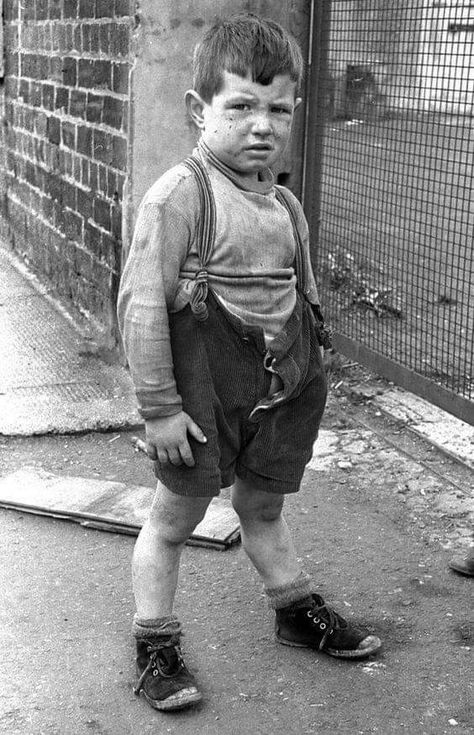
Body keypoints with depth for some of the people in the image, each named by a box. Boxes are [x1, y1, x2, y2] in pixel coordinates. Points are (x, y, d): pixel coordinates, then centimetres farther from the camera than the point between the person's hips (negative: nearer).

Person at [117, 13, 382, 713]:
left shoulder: (286, 206, 5)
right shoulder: (179, 195, -17)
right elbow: (141, 304, -18)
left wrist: (306, 378, 17)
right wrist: (159, 405, -17)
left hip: (280, 387, 6)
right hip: (204, 391, -6)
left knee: (264, 505, 24)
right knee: (175, 518, 8)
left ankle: (297, 610, 42)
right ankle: (155, 644, 23)